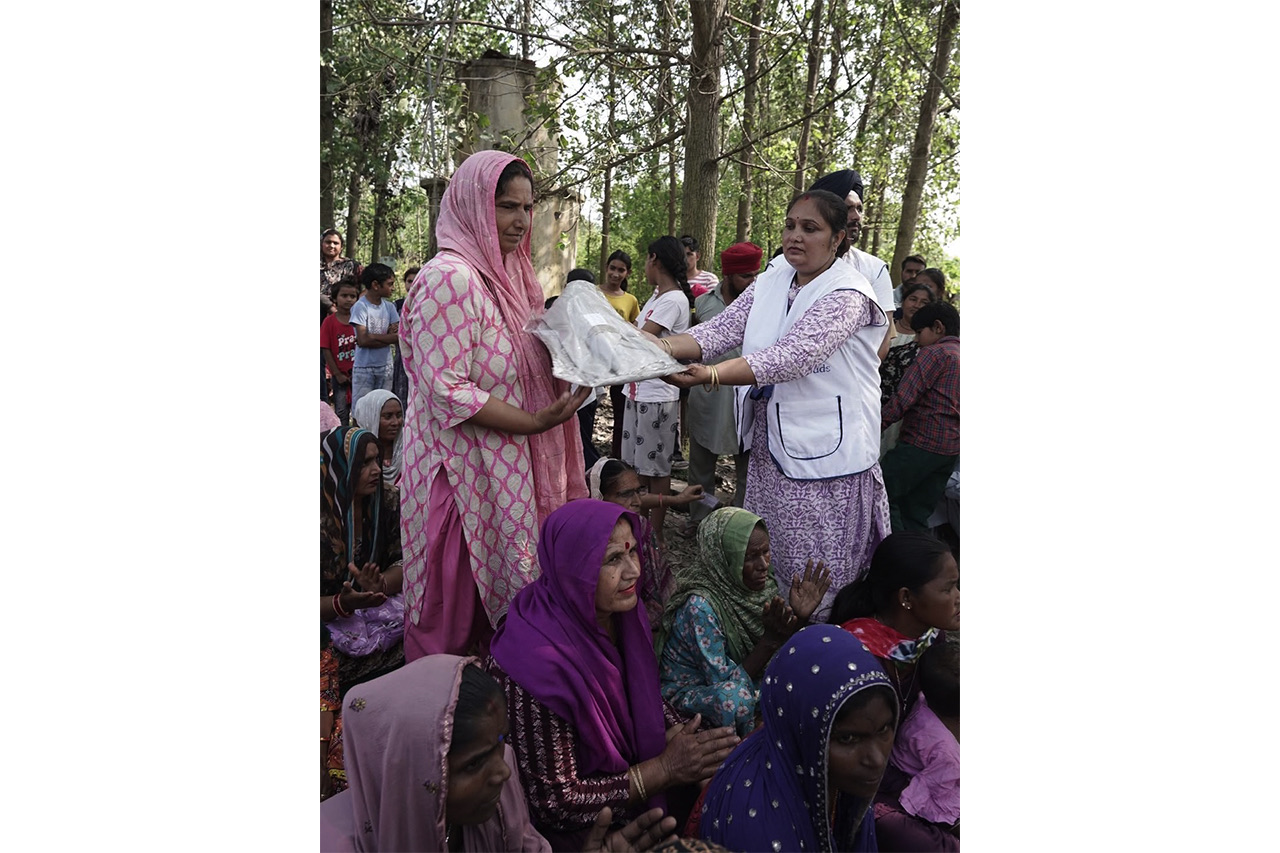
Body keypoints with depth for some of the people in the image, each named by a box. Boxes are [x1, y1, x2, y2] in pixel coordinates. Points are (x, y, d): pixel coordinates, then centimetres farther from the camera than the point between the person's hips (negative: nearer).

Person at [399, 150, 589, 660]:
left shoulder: (505, 275, 13)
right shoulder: (451, 279, -17)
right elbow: (447, 390, -23)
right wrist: (534, 422, -23)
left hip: (504, 472, 9)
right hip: (462, 474, -9)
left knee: (497, 605, 16)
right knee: (459, 614, 2)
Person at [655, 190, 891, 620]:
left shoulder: (848, 293, -13)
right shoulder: (771, 283, 9)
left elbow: (794, 355, -27)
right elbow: (721, 330, -1)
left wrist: (713, 375, -39)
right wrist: (660, 346, -20)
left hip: (824, 454, -7)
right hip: (771, 447, 7)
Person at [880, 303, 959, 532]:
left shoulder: (934, 353, -7)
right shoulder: (960, 355, 20)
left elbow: (903, 398, -15)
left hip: (923, 442, -9)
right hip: (951, 449, 9)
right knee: (916, 515, 12)